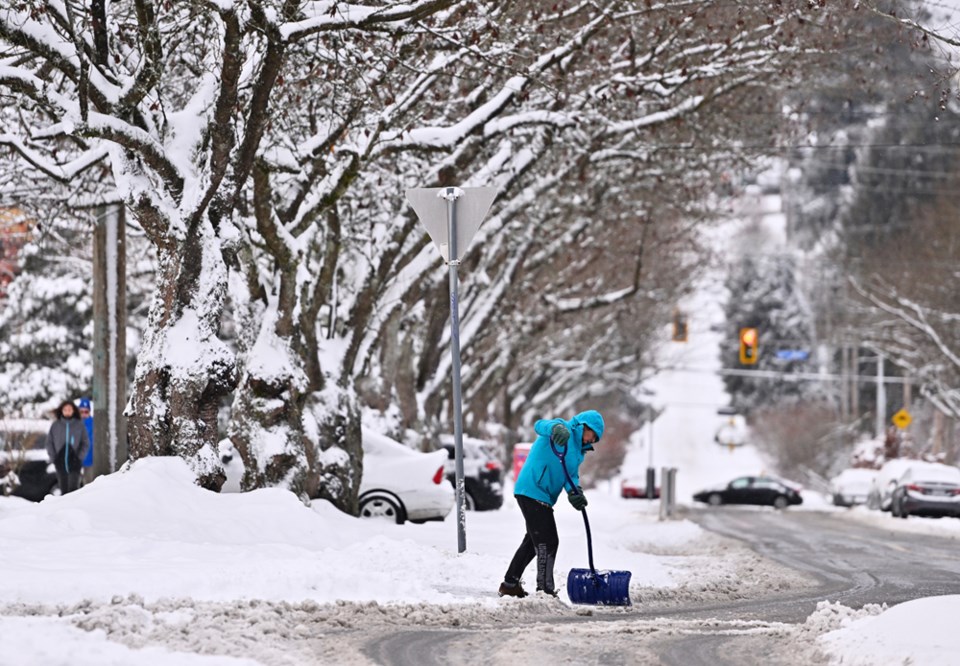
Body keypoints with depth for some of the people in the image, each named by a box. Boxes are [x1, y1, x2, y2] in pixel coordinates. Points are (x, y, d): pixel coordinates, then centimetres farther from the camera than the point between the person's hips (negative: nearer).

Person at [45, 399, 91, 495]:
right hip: (60, 463, 2)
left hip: (74, 463, -2)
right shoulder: (55, 425, 4)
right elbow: (49, 442, 9)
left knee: (73, 487, -11)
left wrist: (79, 457, -8)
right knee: (63, 488, 6)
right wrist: (53, 457, -2)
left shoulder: (79, 425, 1)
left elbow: (86, 443, 4)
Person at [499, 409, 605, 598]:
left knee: (534, 541, 21)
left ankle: (510, 585, 31)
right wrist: (556, 428, -50)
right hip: (533, 491, -11)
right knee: (548, 542, -11)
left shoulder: (578, 451, 20)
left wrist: (575, 493, -12)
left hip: (541, 497, 11)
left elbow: (571, 475, 11)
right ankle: (546, 590, -10)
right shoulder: (564, 431, -7)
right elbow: (540, 425, -26)